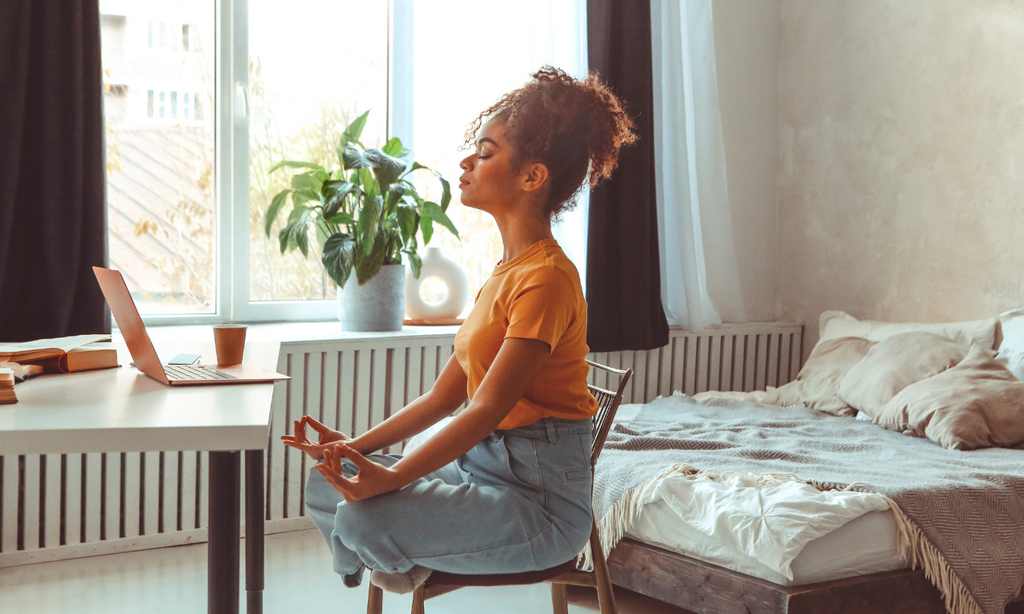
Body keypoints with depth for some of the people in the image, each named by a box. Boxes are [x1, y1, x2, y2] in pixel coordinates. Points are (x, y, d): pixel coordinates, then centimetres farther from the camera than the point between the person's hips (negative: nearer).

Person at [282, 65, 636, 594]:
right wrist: (357, 446, 5)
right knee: (325, 485, 0)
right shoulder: (506, 271, 14)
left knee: (363, 518, -24)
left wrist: (391, 478, -29)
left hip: (539, 494, -9)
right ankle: (403, 561, 18)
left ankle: (396, 561, 8)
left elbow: (488, 409, -23)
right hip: (481, 463, 9)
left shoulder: (546, 278, -17)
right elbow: (445, 395, 13)